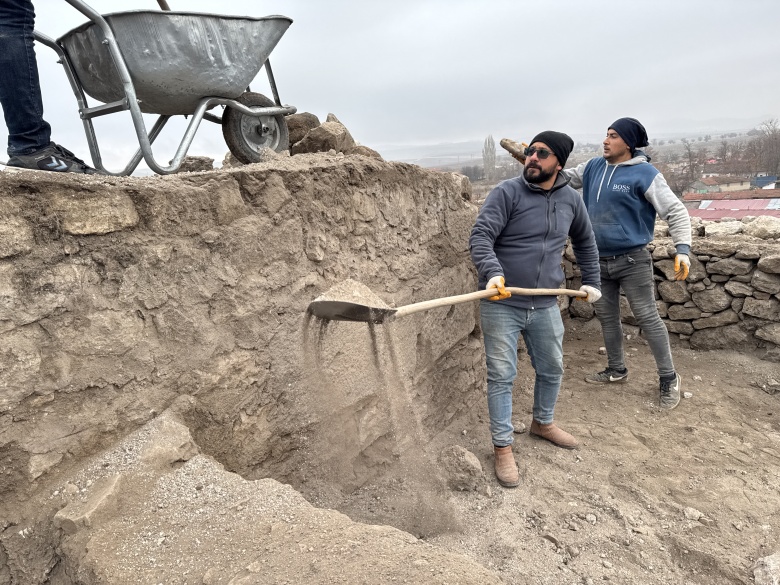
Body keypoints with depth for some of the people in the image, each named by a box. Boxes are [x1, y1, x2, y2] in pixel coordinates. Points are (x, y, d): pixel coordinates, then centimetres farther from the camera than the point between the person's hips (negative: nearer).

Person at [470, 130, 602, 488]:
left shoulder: (571, 199, 6)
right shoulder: (507, 192, -9)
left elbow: (585, 242, 23)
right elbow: (480, 236, -19)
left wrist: (591, 281, 23)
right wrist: (492, 273, -36)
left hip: (545, 306, 5)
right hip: (501, 304, -5)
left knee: (551, 369, 19)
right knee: (501, 376, 2)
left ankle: (543, 423, 45)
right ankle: (503, 447, 17)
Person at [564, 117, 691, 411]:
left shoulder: (645, 174, -13)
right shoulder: (593, 167, 5)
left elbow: (676, 211, -12)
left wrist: (682, 249, -24)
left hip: (632, 260, -6)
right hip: (599, 260, 6)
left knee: (648, 318, -1)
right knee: (607, 317, 15)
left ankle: (668, 378, 13)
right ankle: (616, 369, 31)